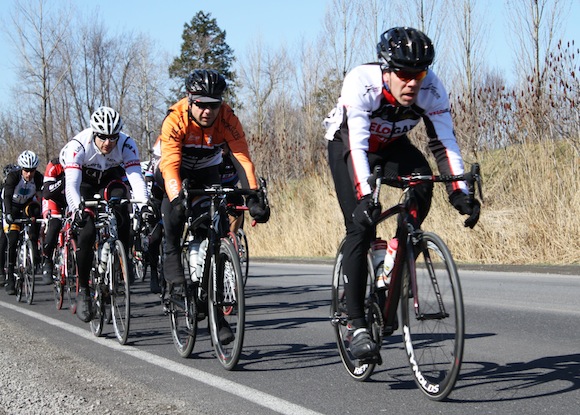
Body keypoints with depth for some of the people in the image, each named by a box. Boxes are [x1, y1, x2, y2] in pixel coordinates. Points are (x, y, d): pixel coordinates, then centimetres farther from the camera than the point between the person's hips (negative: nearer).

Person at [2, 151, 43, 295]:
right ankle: (10, 279, -10)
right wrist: (8, 214, -53)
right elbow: (7, 196, -38)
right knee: (12, 241, -14)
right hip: (13, 207, -2)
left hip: (27, 205, 2)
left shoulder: (38, 178, -21)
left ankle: (34, 248, -25)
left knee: (35, 210, -35)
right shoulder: (13, 176, -27)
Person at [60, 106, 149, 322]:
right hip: (83, 181, -2)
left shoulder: (127, 145, -28)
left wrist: (144, 204, -54)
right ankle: (83, 290, -7)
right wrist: (77, 208, -59)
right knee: (87, 232, -20)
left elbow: (136, 177, -36)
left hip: (110, 179, 2)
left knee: (122, 214, -30)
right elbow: (71, 183, -41)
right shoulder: (78, 146, -32)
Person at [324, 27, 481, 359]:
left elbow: (444, 141, -28)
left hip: (391, 145, 3)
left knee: (422, 182, -28)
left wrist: (460, 191, -41)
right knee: (361, 226, -19)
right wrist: (365, 195, -56)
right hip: (347, 145, -3)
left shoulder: (431, 88, -27)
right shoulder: (361, 83, -36)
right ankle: (357, 325, -12)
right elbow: (357, 144, -43)